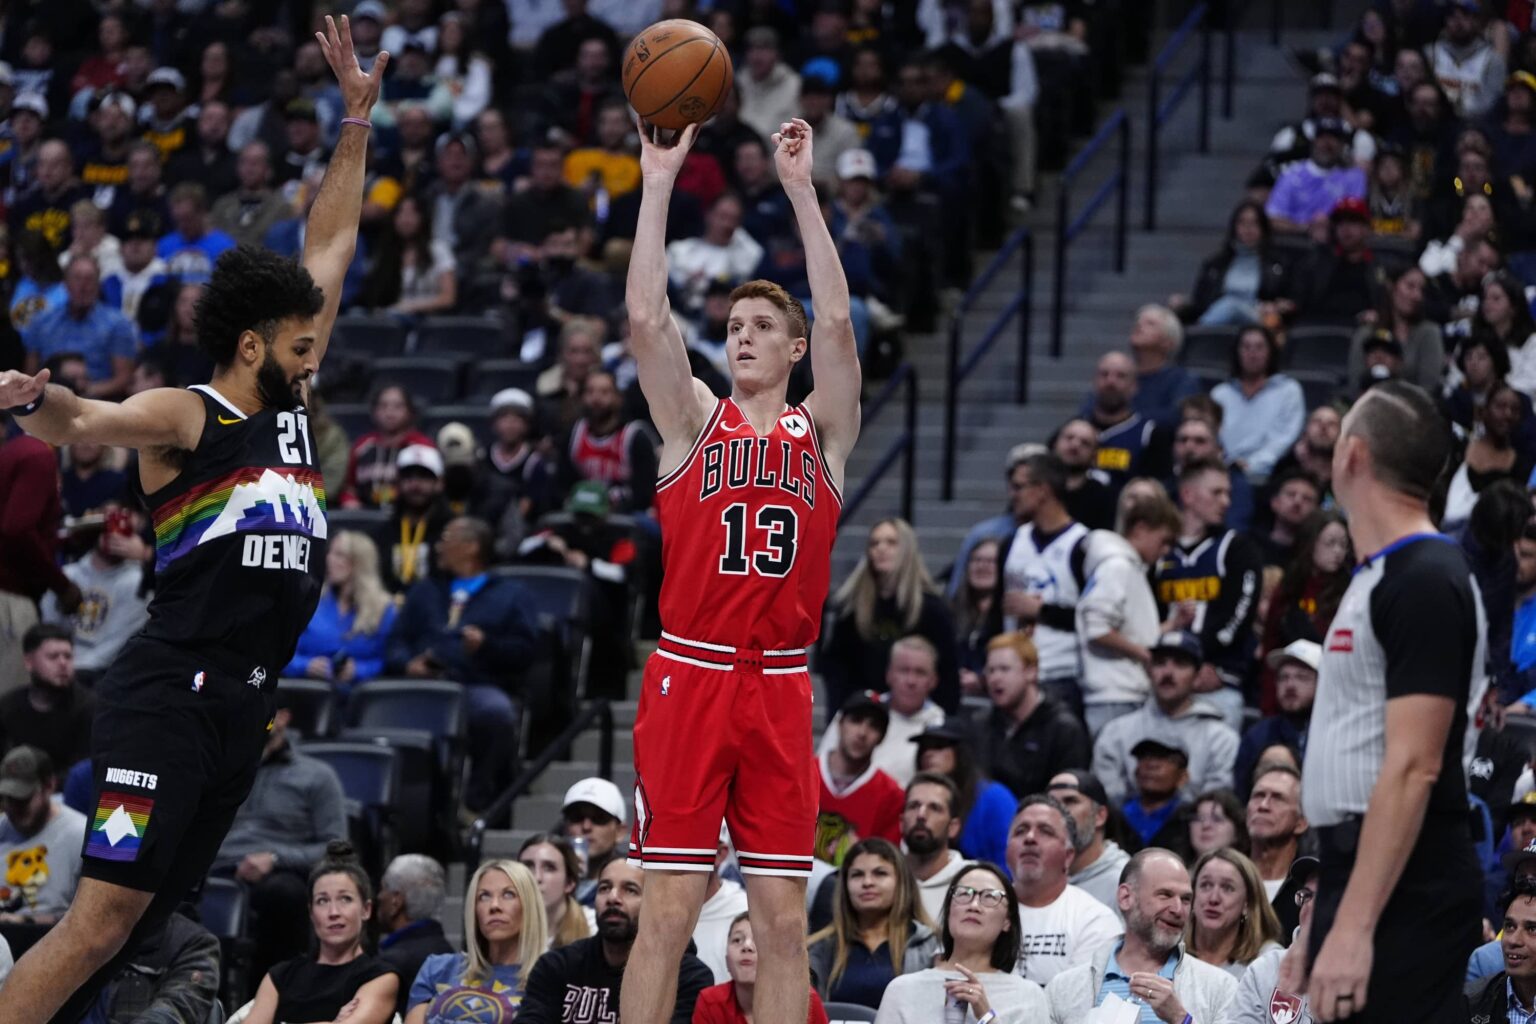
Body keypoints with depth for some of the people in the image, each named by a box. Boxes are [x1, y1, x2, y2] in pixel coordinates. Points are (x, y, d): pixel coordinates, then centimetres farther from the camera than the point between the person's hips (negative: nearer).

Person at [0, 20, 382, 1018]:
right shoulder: (184, 417, -5)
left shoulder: (290, 405, 18)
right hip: (171, 697, -8)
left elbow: (331, 250, 24)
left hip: (243, 708, 8)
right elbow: (80, 423, -24)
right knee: (102, 918, -17)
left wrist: (358, 120, 22)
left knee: (135, 924, 5)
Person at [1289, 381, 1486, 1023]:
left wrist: (1354, 927, -25)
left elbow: (1413, 767, -20)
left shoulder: (1426, 583, -13)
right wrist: (1321, 925, 22)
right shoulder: (1377, 579, 17)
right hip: (1355, 882, 10)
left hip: (1402, 897, -10)